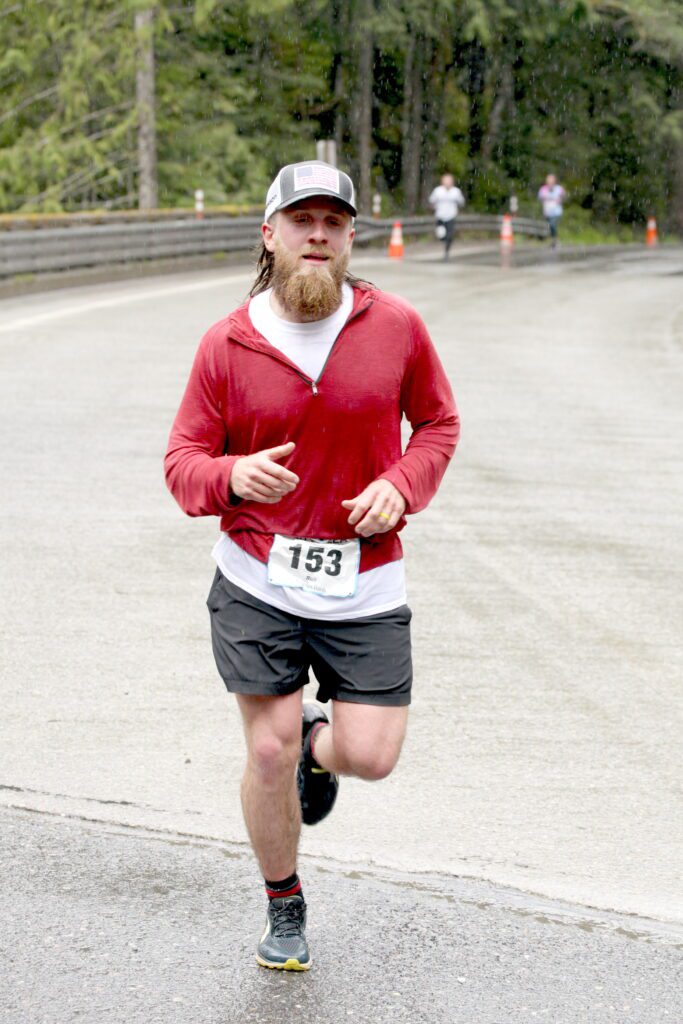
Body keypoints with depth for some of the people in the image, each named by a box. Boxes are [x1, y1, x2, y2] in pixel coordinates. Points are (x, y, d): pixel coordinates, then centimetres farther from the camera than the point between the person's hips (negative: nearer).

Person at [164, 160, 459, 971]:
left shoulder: (396, 327, -3)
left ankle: (319, 743, 36)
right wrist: (233, 477, -22)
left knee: (371, 756, -3)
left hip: (363, 582, 1)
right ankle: (284, 908, 26)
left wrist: (402, 487, -8)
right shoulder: (227, 344, -4)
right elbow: (183, 460, 1)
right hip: (256, 579, -1)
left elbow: (438, 421, 12)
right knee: (268, 753, 2)